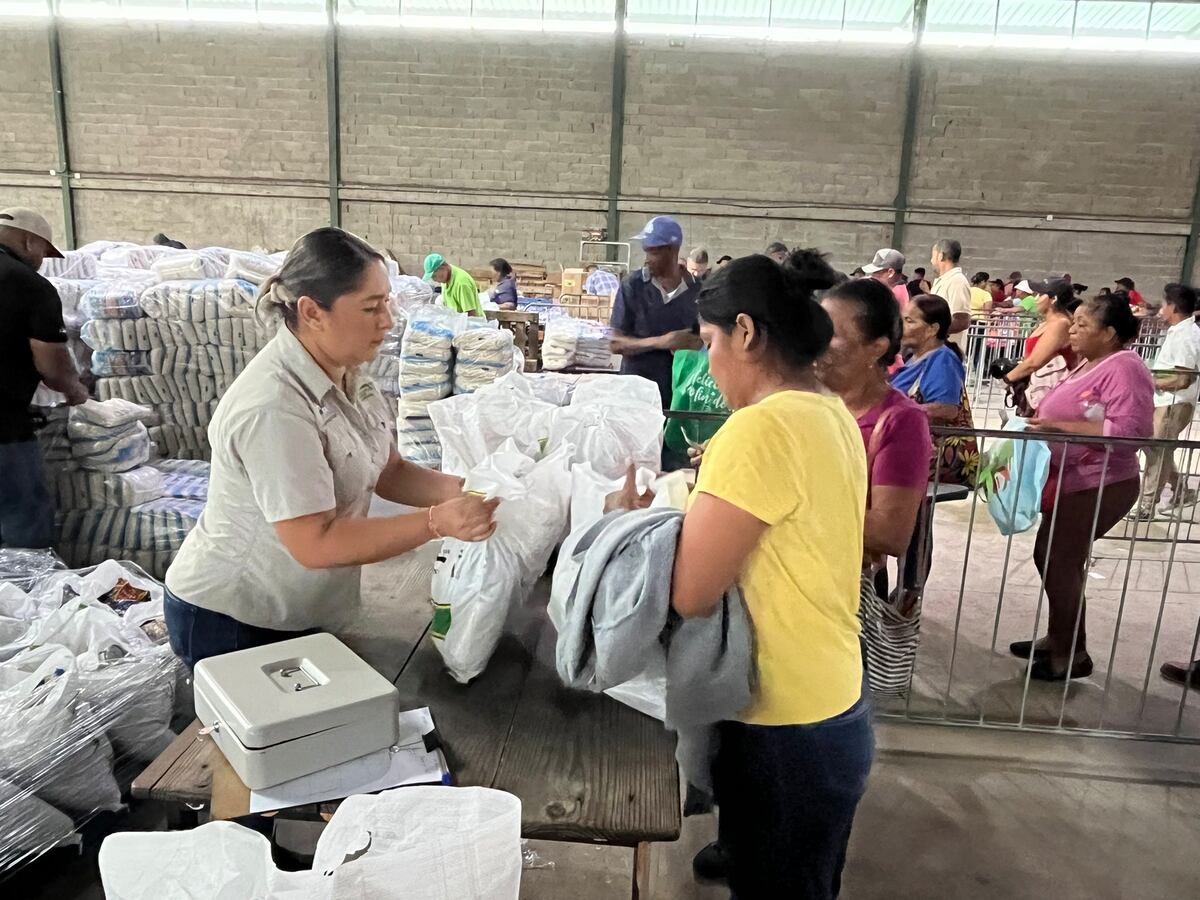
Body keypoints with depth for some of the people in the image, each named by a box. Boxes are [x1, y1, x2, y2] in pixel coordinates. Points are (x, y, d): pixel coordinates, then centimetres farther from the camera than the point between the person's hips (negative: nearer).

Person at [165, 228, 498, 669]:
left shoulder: (346, 374, -3)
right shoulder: (273, 408, -31)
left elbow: (388, 472, 0)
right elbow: (315, 543, -32)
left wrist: (460, 490, -17)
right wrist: (438, 522, -35)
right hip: (230, 620, -8)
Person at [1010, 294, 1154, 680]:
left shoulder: (1124, 368, -18)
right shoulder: (1091, 364, 12)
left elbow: (1132, 431, -28)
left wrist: (1061, 426, -26)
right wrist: (1044, 419, 6)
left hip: (1101, 487, -10)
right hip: (1073, 482, 10)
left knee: (1057, 562, -5)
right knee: (1055, 559, 16)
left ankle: (1072, 654, 10)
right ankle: (1060, 639, 31)